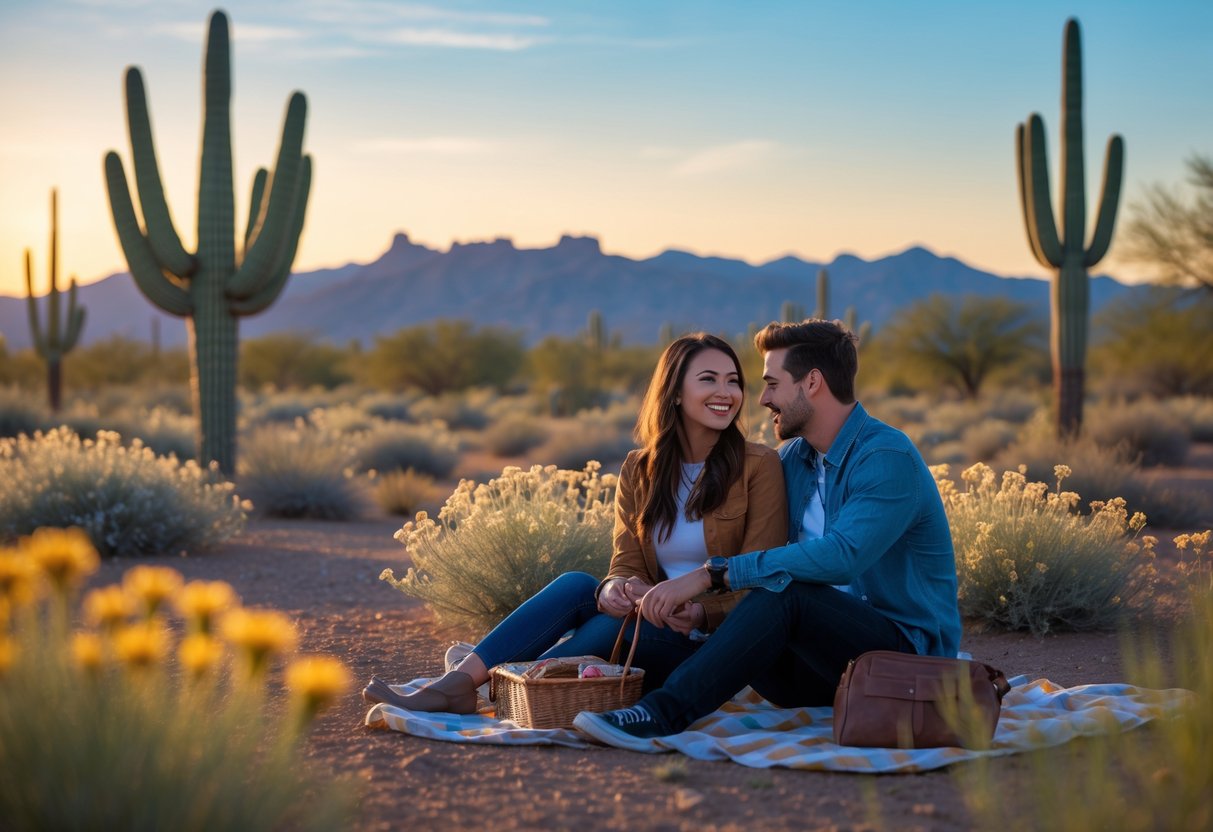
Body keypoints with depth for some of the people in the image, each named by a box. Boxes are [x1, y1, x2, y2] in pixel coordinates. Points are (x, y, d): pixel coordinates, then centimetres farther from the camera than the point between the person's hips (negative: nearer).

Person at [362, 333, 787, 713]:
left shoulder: (759, 467, -5)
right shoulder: (639, 470, 8)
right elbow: (626, 565, 2)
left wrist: (701, 612, -27)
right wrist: (614, 589, -24)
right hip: (657, 624, 4)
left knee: (616, 627, -31)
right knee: (576, 585, -24)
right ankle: (458, 683, -31)